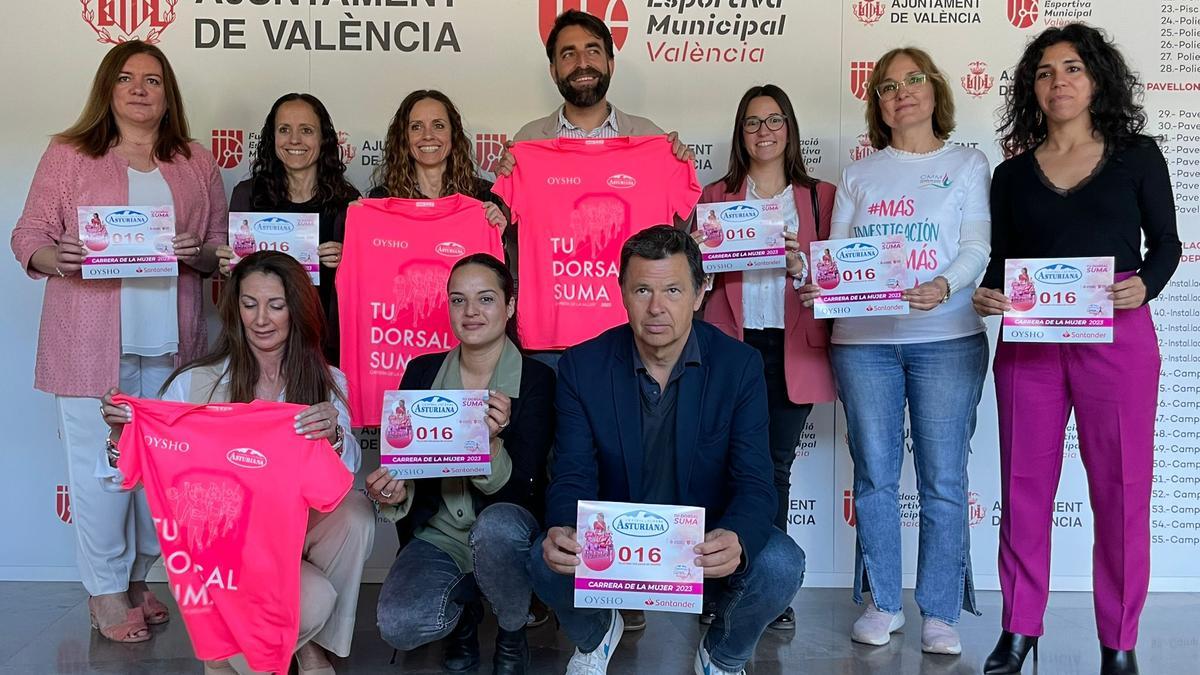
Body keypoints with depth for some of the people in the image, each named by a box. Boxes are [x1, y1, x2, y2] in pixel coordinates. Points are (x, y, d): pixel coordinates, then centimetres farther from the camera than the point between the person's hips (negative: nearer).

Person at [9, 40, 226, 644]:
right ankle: (106, 592, 15)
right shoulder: (68, 155, 6)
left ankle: (137, 577, 25)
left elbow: (225, 249, 13)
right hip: (90, 340, -2)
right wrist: (56, 258, -17)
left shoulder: (197, 165, 12)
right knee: (100, 462, 0)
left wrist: (198, 253, -9)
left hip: (171, 342, 3)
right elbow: (28, 236, 4)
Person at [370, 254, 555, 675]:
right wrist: (394, 492, -16)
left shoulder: (536, 379, -9)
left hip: (506, 532, -2)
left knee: (496, 526, -38)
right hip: (439, 534, 3)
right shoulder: (422, 372, 2)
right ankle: (465, 606, 12)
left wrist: (491, 442, -34)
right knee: (398, 626, -25)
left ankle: (512, 636, -6)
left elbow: (522, 490, -14)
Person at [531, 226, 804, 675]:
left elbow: (754, 482, -16)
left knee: (780, 565, -28)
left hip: (708, 541, 0)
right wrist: (562, 531, -35)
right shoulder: (582, 367, -8)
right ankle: (594, 636, 11)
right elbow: (573, 477, -10)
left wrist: (736, 539, -40)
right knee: (548, 561, -28)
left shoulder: (739, 365, -11)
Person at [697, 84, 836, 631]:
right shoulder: (715, 196, 12)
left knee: (777, 466, 4)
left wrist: (800, 266, -12)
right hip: (731, 342, 0)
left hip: (792, 349, 0)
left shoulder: (820, 197, 10)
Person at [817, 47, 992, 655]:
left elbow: (976, 250, -2)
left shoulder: (967, 164, 10)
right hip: (863, 339, 2)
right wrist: (817, 285, -11)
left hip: (946, 338, -2)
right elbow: (835, 253, 11)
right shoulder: (858, 175, 16)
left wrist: (942, 288, -22)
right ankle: (882, 604, 17)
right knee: (874, 475, 4)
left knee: (943, 479, -1)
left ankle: (940, 613, 10)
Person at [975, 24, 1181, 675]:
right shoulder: (1013, 173, 12)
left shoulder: (1136, 156, 8)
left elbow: (1165, 242, 8)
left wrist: (1145, 286, -12)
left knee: (1121, 488, 1)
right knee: (1024, 486, 5)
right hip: (1028, 342, 2)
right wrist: (987, 295, -9)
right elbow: (1000, 260, 11)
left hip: (1118, 337, -2)